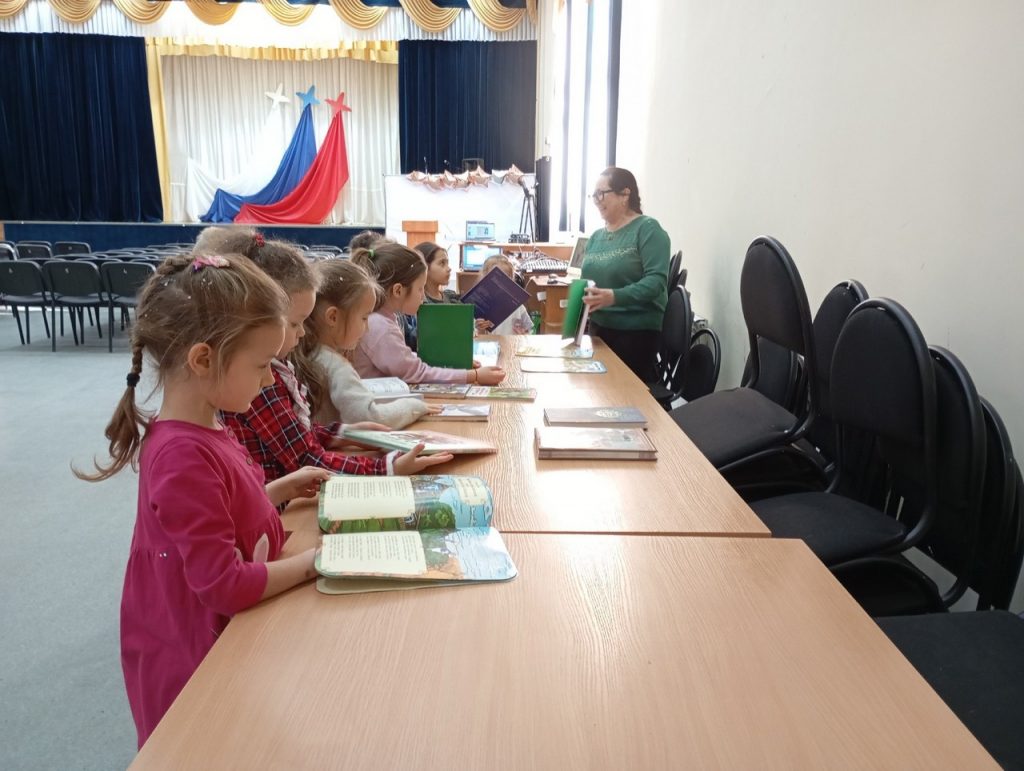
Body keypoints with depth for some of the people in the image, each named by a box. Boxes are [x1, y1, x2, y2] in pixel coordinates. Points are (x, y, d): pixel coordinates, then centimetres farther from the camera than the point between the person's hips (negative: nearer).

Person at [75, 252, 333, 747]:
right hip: (197, 669, -9)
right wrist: (314, 560, -19)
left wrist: (282, 489, 4)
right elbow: (225, 586, -29)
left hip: (220, 642, 9)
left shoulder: (200, 433, 0)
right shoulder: (186, 456, -30)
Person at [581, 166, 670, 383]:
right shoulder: (596, 236, 12)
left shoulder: (647, 229, -9)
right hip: (599, 328, 6)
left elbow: (656, 280, -19)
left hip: (637, 331, -6)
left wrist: (615, 297, -32)